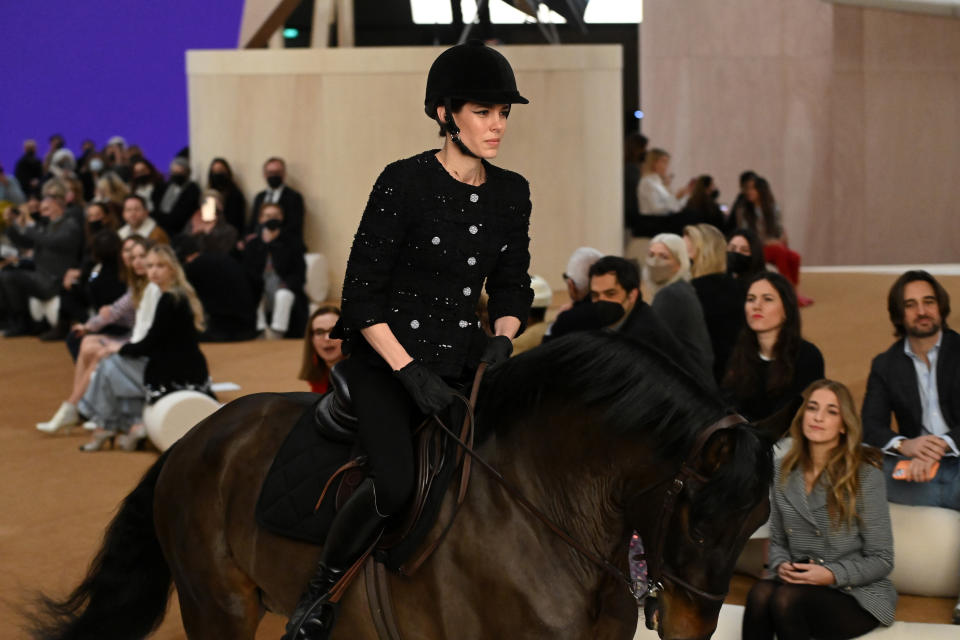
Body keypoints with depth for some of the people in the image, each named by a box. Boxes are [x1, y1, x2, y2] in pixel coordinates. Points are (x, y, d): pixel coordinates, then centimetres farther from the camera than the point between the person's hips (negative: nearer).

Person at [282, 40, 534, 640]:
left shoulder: (512, 193, 4)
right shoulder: (404, 182, -13)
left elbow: (511, 285, 15)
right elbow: (362, 294, -13)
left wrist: (501, 341, -5)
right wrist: (410, 371, -20)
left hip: (463, 358, 6)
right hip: (386, 357, -6)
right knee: (398, 483, -26)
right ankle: (320, 592, -3)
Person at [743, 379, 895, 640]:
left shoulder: (865, 476, -7)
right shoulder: (784, 472, 9)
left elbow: (881, 560, -4)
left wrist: (831, 575, -18)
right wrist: (781, 565, -5)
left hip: (856, 596, -4)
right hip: (799, 583, 4)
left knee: (786, 599, -35)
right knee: (760, 593, -31)